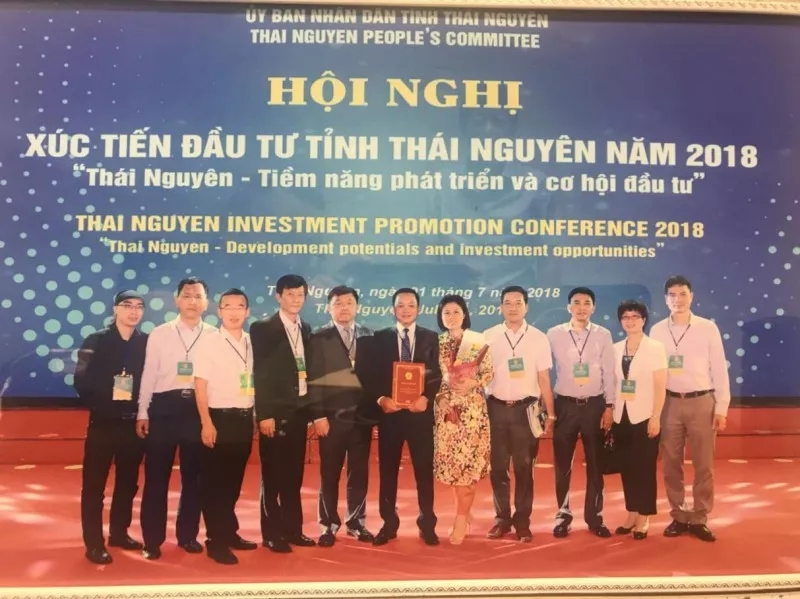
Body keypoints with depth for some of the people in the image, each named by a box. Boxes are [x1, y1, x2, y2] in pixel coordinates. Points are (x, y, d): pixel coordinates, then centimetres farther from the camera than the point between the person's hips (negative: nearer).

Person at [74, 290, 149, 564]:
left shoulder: (147, 343, 4)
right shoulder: (96, 341, -2)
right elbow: (82, 380, -7)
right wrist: (98, 405, -11)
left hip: (134, 423, 3)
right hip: (103, 423, -3)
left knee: (128, 482, 13)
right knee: (94, 484, 2)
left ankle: (119, 533, 28)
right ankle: (94, 543, 11)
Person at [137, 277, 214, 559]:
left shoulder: (214, 336, 2)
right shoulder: (159, 334, 2)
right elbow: (149, 374, 3)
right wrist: (142, 412, 1)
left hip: (198, 408, 1)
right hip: (164, 406, -1)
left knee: (193, 475, 12)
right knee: (156, 475, 5)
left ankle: (188, 534, 28)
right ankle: (153, 539, 19)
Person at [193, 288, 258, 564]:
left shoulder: (252, 342, 6)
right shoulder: (209, 342, -6)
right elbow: (200, 385, -9)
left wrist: (256, 416, 8)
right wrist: (206, 423, -14)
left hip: (244, 419, 5)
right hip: (219, 418, -4)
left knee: (234, 480, 14)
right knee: (213, 482, 3)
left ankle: (230, 532, 27)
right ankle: (216, 540, 12)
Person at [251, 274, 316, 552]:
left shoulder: (306, 329, 12)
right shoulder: (262, 329, -6)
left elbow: (308, 371, 12)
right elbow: (259, 374, -11)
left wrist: (312, 409, 7)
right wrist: (264, 414, -17)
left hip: (300, 410, 5)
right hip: (276, 412, -5)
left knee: (294, 475, 12)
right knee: (273, 476, 4)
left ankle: (293, 529, 22)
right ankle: (272, 534, 14)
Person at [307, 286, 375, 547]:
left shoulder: (368, 336, 8)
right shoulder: (319, 338, 1)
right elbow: (314, 380, -4)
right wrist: (318, 415, -10)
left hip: (362, 416, 3)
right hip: (332, 416, -2)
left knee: (359, 472, 9)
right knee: (329, 474, 5)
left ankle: (356, 522, 22)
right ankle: (329, 525, 18)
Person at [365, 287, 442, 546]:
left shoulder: (430, 337, 7)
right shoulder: (380, 338, 6)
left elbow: (437, 375, 2)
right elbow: (373, 375, 2)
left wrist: (426, 397, -14)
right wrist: (381, 398, -14)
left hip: (420, 411, 0)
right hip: (389, 411, 0)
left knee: (424, 469, 5)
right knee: (387, 470, 7)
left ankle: (427, 525, 16)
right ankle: (389, 524, 17)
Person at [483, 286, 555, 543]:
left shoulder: (539, 338, -1)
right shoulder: (489, 337, 1)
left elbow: (544, 380, 1)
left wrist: (551, 415, -1)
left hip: (526, 408, -1)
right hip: (496, 407, 1)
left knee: (524, 468, 8)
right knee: (497, 467, 9)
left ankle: (522, 521, 21)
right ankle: (502, 518, 25)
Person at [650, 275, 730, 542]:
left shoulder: (708, 328, -1)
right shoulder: (657, 330, 3)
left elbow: (719, 369, 1)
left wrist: (722, 408, -2)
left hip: (701, 402, -1)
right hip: (669, 403, 1)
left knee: (703, 465, 5)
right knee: (671, 464, 7)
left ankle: (699, 519, 18)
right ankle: (679, 517, 20)